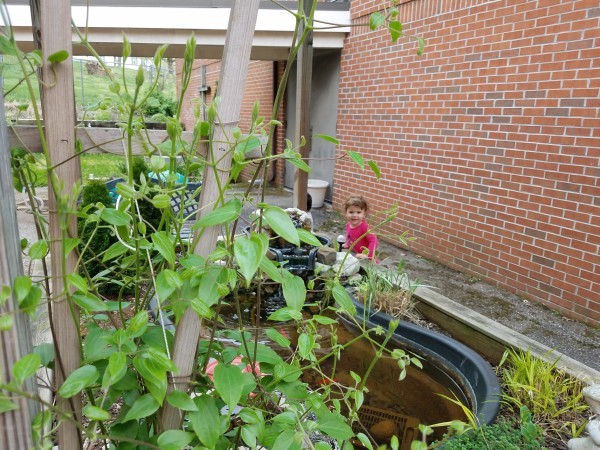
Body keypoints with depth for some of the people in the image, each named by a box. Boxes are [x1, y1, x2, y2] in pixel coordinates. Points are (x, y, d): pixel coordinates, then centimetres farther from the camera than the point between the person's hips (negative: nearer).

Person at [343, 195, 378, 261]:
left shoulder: (365, 227, -23)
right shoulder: (348, 225, -2)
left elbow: (374, 241, -29)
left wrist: (367, 255, -33)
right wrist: (347, 244, 10)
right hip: (353, 256, 6)